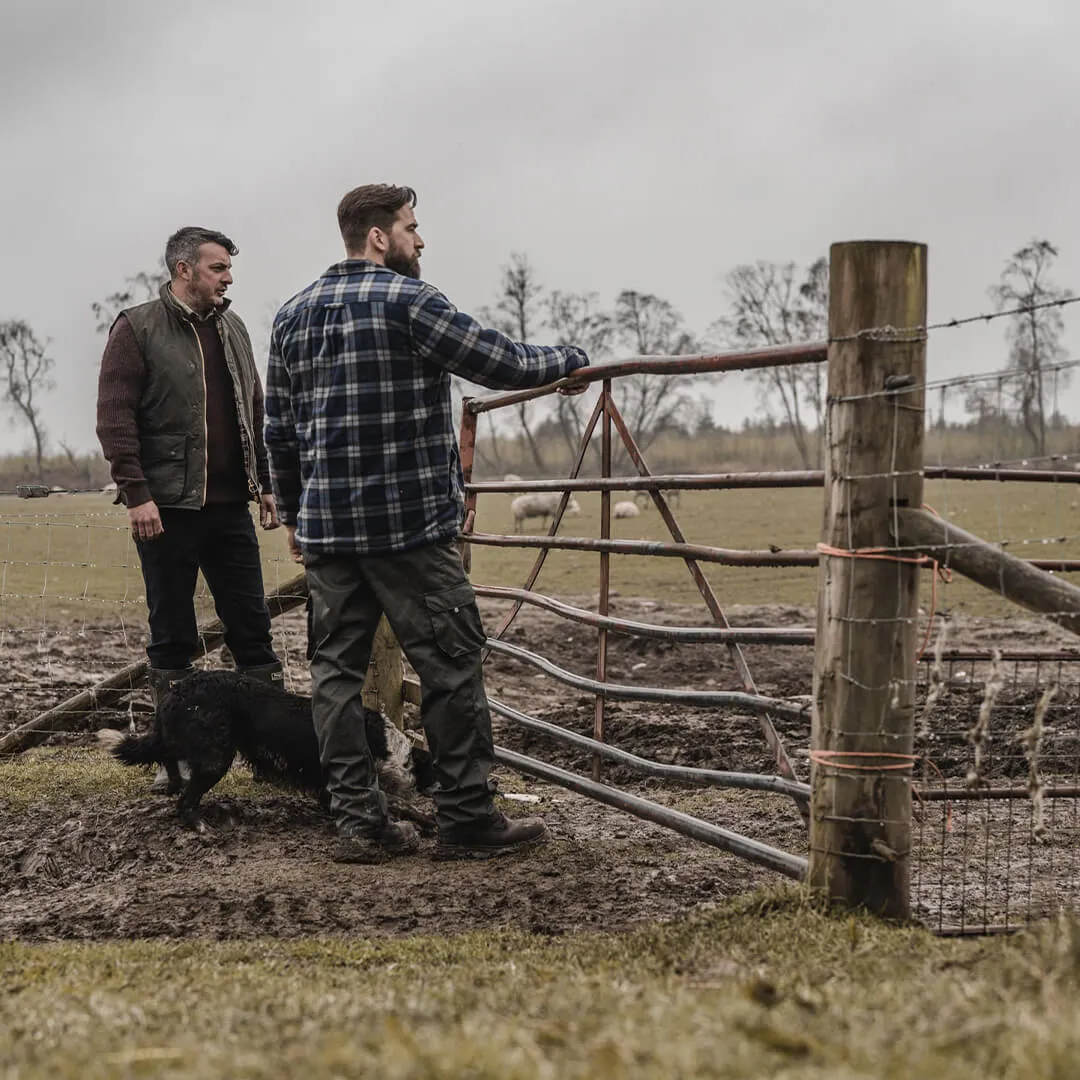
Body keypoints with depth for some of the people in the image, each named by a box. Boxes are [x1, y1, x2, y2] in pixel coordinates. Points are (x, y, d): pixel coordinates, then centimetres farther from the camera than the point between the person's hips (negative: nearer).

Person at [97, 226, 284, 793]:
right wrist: (136, 493, -16)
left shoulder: (231, 329, 13)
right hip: (167, 510, -5)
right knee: (172, 638, 4)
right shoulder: (137, 329, -5)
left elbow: (254, 415, 18)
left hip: (230, 507, 5)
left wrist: (265, 484, 13)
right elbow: (114, 419, -10)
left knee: (252, 628, 6)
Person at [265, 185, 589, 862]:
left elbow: (280, 429, 16)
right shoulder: (406, 301, -8)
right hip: (409, 525, -7)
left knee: (338, 667, 8)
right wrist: (569, 362, 10)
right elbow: (499, 362, -7)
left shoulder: (294, 316, 13)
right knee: (451, 664, 1)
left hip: (326, 526, 7)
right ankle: (468, 819, 5)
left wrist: (292, 511, 25)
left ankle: (360, 824, 8)